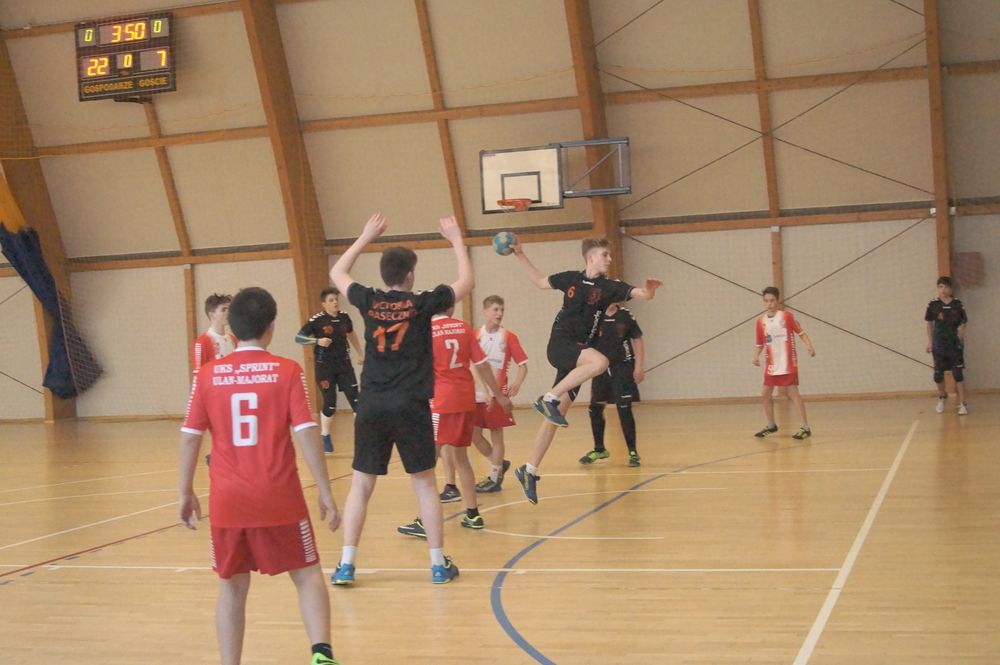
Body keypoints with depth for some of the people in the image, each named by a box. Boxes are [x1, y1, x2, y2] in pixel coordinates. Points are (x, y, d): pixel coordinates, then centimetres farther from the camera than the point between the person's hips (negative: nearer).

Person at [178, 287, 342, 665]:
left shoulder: (208, 375, 1)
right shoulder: (287, 371, -4)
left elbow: (190, 437, 1)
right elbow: (306, 434, -9)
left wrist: (186, 493, 13)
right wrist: (326, 494, -3)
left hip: (227, 500, 2)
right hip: (279, 498, -2)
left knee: (232, 586, 14)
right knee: (307, 575, 9)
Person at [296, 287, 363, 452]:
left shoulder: (344, 317, 2)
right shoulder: (317, 320, -12)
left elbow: (351, 334, 22)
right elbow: (298, 338, -10)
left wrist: (360, 354, 26)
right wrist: (317, 341, -25)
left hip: (344, 364, 4)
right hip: (325, 366, -4)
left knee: (356, 399, -3)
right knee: (330, 404, 2)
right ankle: (325, 436, 25)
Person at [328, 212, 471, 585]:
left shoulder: (369, 302, 3)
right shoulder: (422, 304, -3)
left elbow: (337, 273, 23)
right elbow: (466, 283, 13)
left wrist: (366, 237, 28)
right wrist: (457, 240, 23)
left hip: (371, 406, 2)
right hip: (411, 406, -2)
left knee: (360, 485, 7)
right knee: (424, 484, 8)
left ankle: (346, 565, 3)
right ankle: (439, 564, 12)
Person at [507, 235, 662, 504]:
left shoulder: (610, 287, 4)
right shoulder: (571, 278, 3)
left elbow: (643, 294, -5)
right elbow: (540, 281, 19)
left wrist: (649, 289, -28)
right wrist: (520, 255, 14)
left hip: (577, 353, 3)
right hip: (559, 346, -3)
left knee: (556, 416, 3)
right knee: (600, 361, -32)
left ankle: (529, 470, 11)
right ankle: (549, 398, -24)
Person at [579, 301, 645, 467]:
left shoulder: (625, 316, -4)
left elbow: (637, 340, 1)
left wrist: (638, 367, -5)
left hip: (622, 368, -3)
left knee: (624, 410, -6)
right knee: (595, 409, 9)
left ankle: (633, 452, 5)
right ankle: (599, 449, 29)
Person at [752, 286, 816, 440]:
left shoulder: (786, 316, -8)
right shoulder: (760, 322, 2)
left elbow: (801, 332, -4)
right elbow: (760, 344, 9)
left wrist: (809, 346, -20)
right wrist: (756, 356, -8)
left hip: (788, 363, -5)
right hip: (771, 365, 5)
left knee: (793, 393, -10)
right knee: (765, 394, 7)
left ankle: (805, 427, -5)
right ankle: (771, 425, 27)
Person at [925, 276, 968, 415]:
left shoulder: (957, 304, -3)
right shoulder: (933, 305, -2)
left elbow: (963, 323, 5)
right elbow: (929, 324, 7)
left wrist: (961, 332, -14)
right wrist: (930, 341, 5)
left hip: (955, 344, -1)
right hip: (939, 345, 1)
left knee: (958, 373, -3)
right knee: (938, 374, 8)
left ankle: (962, 404, 0)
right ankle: (942, 397, 35)